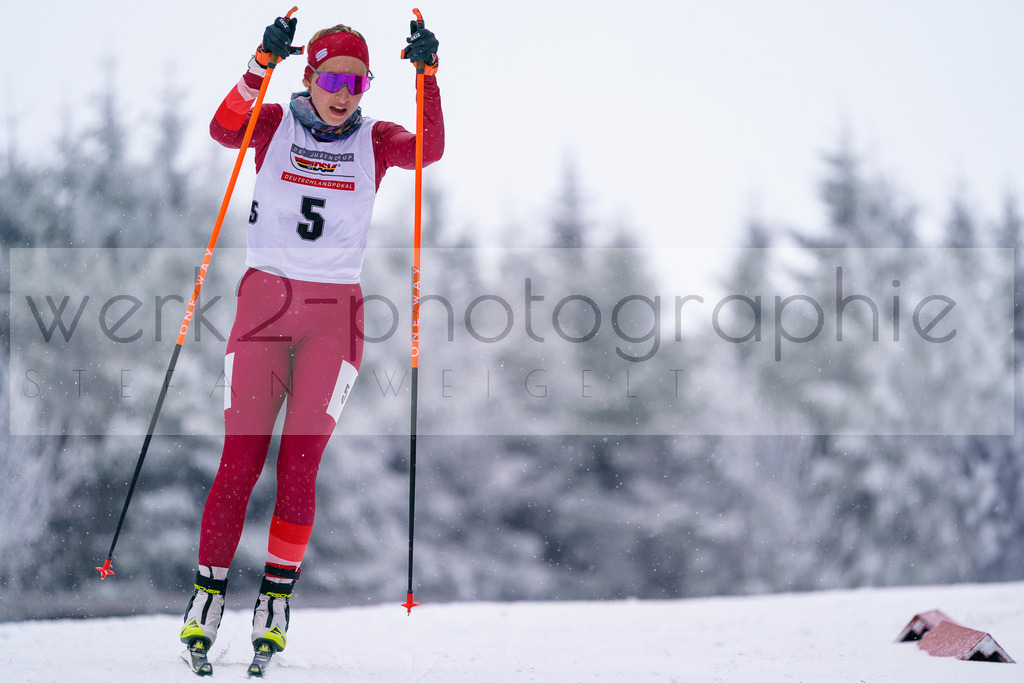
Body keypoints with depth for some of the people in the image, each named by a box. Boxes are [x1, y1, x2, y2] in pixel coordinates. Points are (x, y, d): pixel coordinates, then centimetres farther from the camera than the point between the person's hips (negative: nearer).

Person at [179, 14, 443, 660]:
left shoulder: (374, 139, 7)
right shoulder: (275, 126, 4)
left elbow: (429, 150, -14)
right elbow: (224, 129, -17)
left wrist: (428, 75, -26)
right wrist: (263, 62, -31)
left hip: (336, 315, 1)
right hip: (264, 301, 0)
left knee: (299, 465, -3)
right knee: (240, 461, -4)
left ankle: (277, 597, 8)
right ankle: (210, 592, 7)